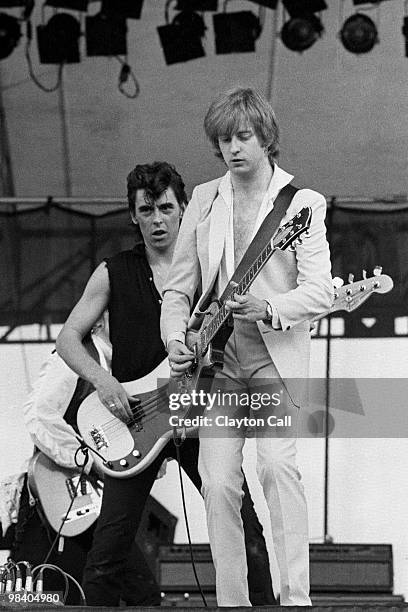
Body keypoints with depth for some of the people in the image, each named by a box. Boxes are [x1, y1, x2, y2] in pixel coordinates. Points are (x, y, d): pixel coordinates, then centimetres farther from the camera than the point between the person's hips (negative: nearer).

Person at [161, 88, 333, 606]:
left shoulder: (303, 203, 0)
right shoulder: (204, 200, 12)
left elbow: (319, 291, -8)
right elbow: (178, 288, 15)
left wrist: (268, 307, -25)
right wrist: (175, 340, -2)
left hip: (277, 355, -3)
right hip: (215, 357, 4)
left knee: (276, 462, -19)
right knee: (218, 481, -5)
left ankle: (295, 598, -18)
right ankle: (232, 602, 1)